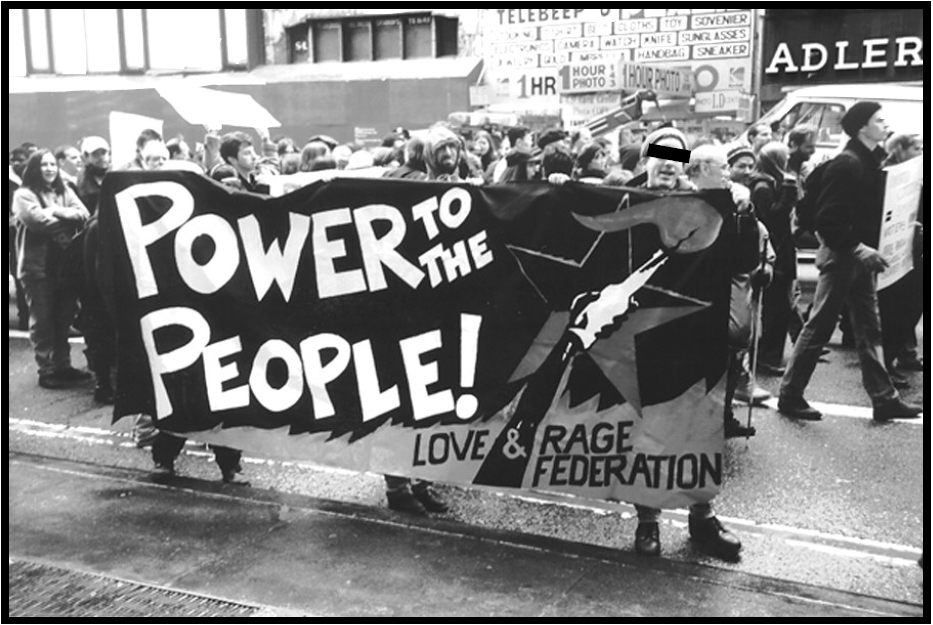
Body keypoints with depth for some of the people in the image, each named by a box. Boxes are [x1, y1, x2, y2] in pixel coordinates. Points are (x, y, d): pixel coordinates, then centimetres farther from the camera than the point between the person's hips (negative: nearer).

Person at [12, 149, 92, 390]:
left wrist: (57, 212, -14)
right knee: (43, 318, 0)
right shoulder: (24, 194, -2)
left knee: (64, 315, 11)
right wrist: (67, 216, -5)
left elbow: (84, 215, 0)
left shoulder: (64, 190, 14)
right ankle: (46, 370, 6)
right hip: (38, 265, -5)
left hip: (64, 262, 5)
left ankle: (63, 365, 21)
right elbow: (38, 220, -17)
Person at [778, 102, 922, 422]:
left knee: (870, 329, 11)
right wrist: (858, 248, -24)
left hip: (860, 254, 9)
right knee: (819, 327, -2)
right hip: (840, 255, -9)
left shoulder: (870, 162, 12)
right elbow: (827, 219, -21)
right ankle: (790, 395, 8)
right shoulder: (846, 164, -16)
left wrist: (869, 249, 6)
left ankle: (884, 398, 18)